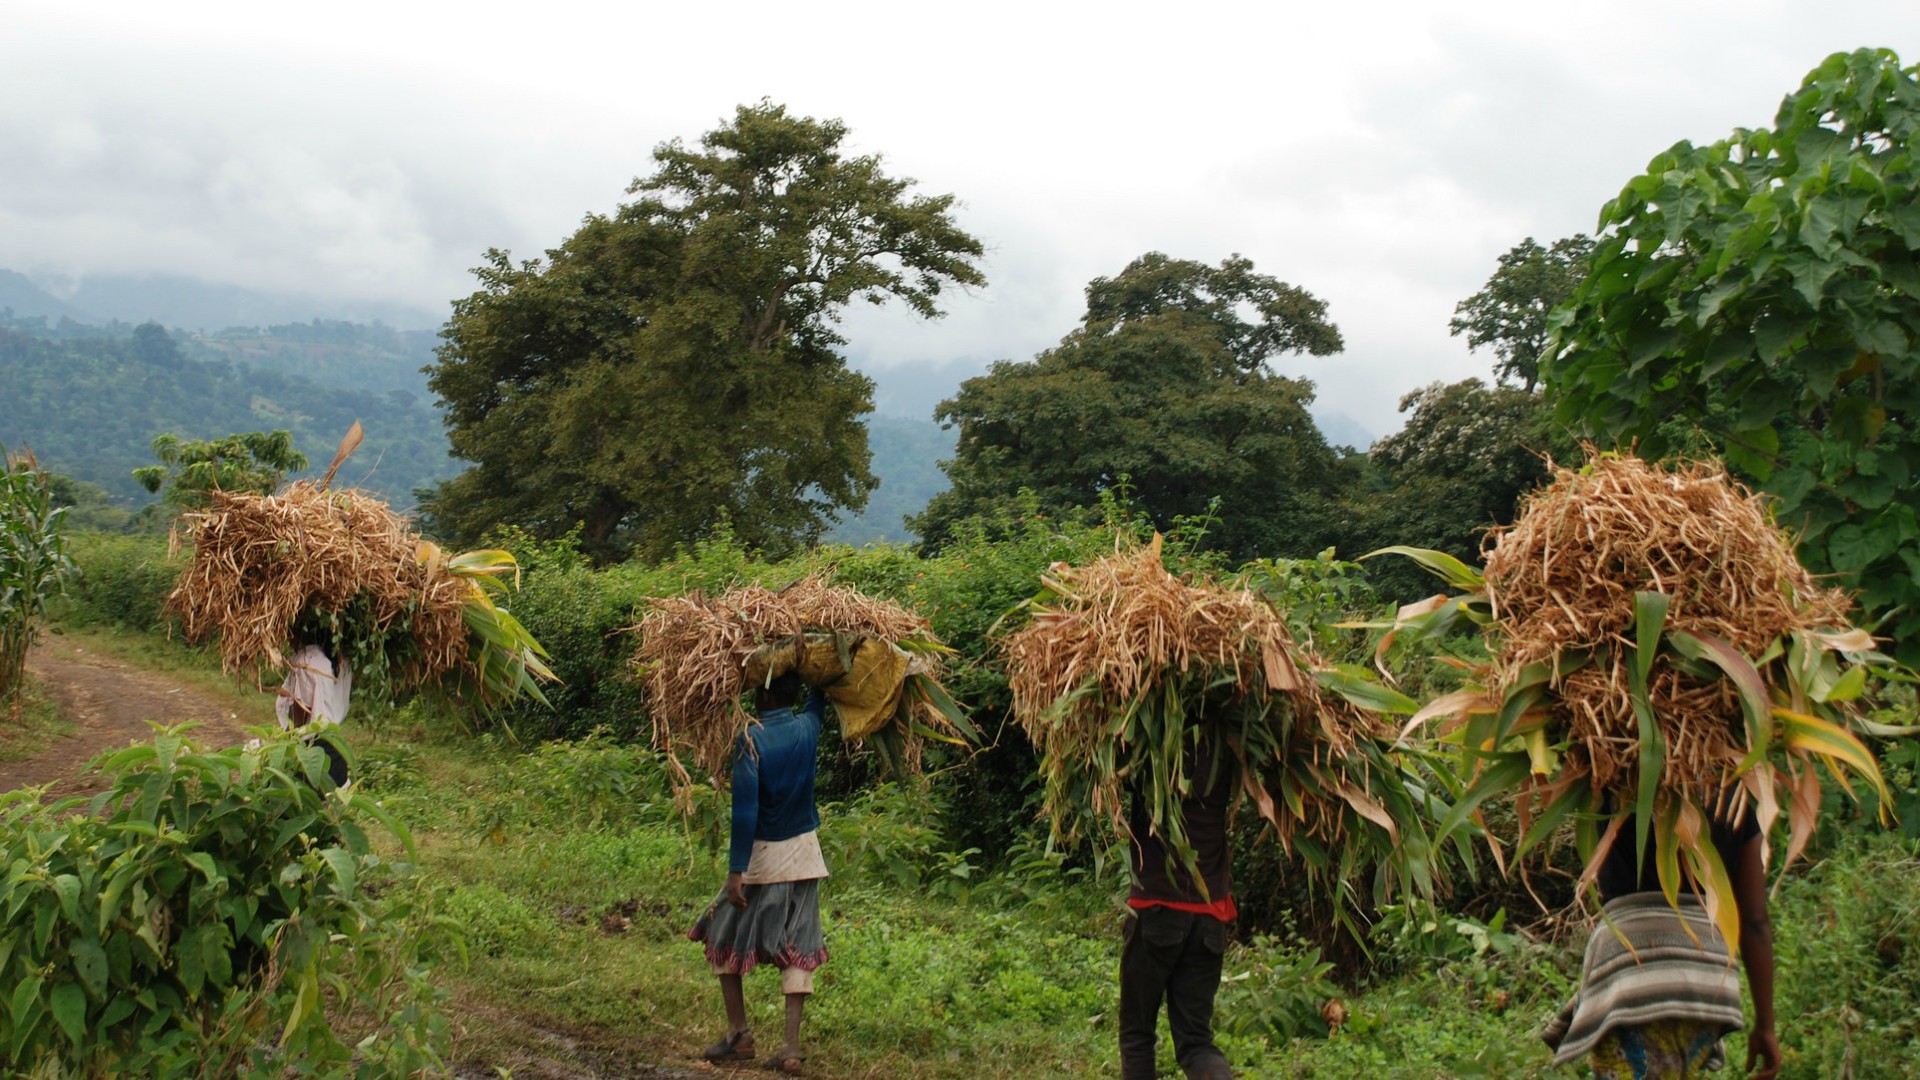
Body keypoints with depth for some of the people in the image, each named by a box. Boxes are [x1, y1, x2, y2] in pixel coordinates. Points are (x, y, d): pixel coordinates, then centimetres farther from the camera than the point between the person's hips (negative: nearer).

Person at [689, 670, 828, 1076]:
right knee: (796, 948, 4)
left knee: (726, 940, 14)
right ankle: (791, 1046, -1)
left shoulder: (751, 739, -15)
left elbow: (745, 809, -18)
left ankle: (739, 1035, 15)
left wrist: (736, 871, -17)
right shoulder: (807, 727, -1)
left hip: (761, 855, -4)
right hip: (804, 852, 5)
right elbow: (818, 700, 25)